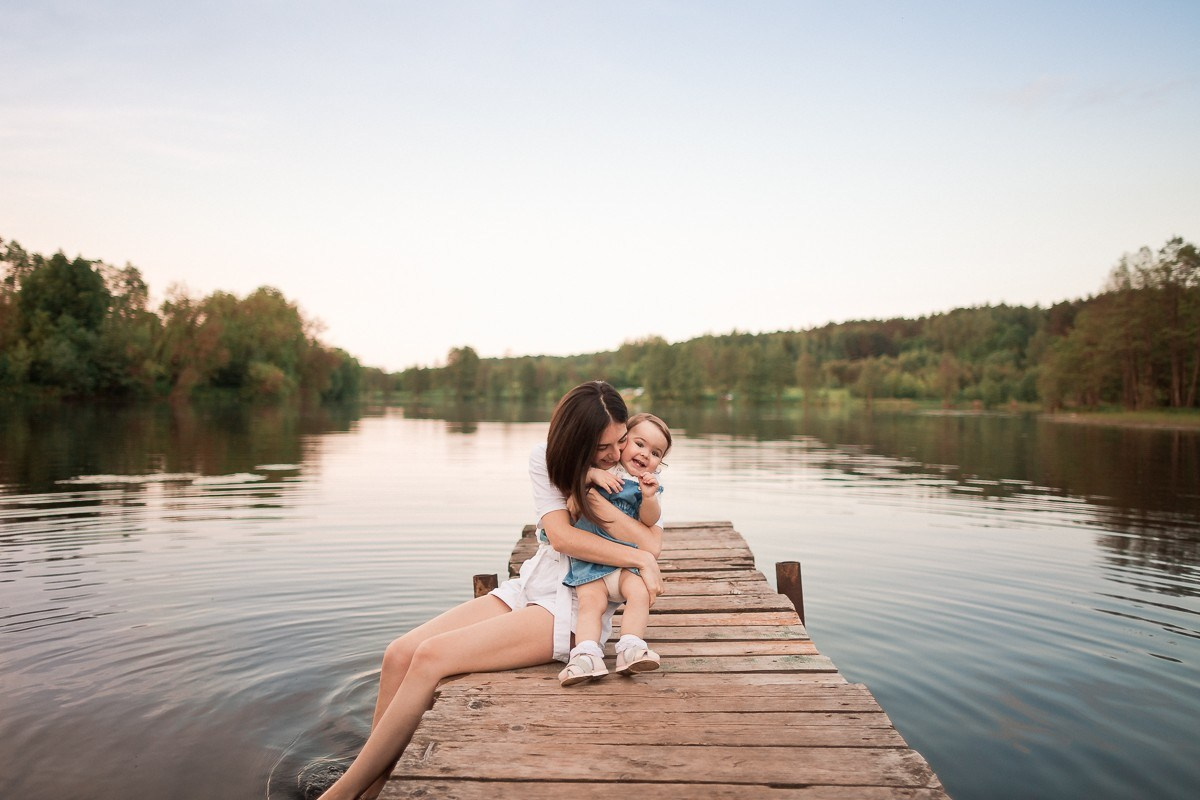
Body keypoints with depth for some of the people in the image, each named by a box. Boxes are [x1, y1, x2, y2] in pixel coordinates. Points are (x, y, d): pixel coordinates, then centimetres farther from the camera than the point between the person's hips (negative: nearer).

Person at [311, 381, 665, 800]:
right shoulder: (546, 458, 4)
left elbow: (651, 545, -15)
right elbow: (560, 536, -8)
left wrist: (588, 490, -17)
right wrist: (636, 558, -17)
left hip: (575, 605, -5)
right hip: (528, 587, 5)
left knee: (432, 656, -22)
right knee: (400, 655, -14)